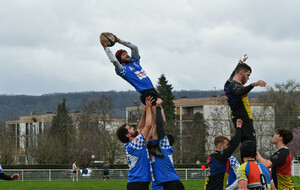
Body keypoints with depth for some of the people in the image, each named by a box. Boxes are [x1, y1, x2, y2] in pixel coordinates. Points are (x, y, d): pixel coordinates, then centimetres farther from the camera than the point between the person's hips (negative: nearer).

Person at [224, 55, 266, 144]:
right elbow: (239, 92, -40)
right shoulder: (234, 84, -15)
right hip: (244, 121, -10)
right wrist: (253, 84, -55)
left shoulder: (230, 82, 17)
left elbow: (234, 72, 40)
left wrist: (241, 61, 56)